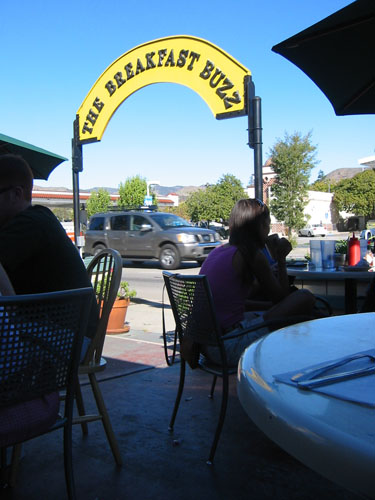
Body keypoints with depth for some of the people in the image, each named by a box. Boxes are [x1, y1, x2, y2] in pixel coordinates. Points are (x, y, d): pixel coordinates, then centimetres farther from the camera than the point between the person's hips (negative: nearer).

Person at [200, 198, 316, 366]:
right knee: (305, 297, -3)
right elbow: (281, 297, 0)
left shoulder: (218, 251, 12)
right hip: (229, 348, -9)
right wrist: (280, 258, 9)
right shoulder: (253, 255, -11)